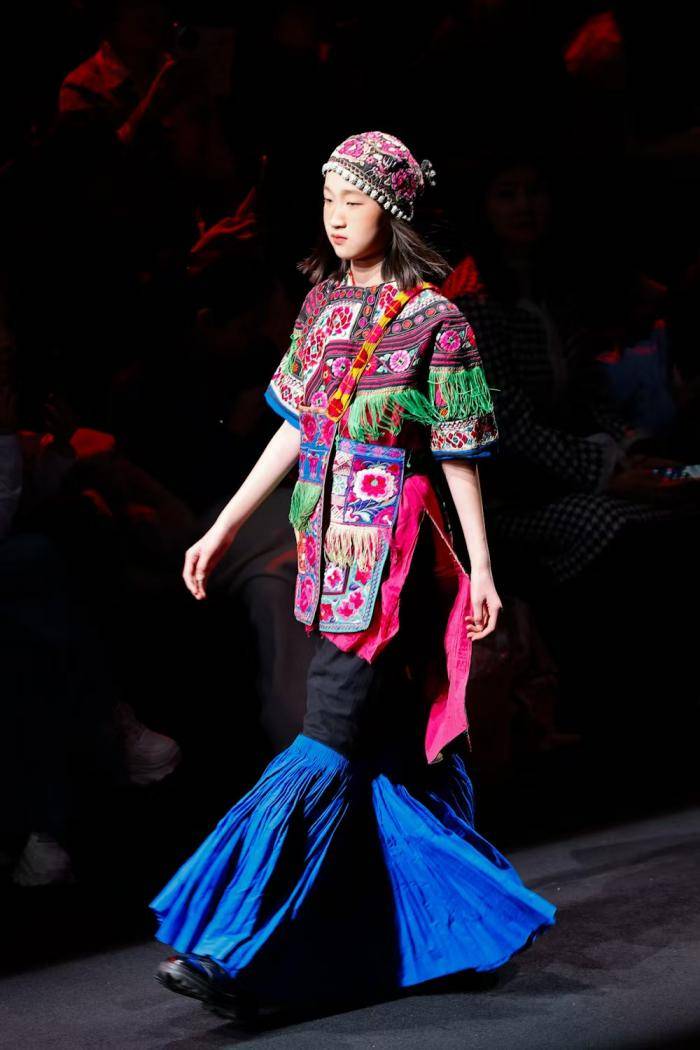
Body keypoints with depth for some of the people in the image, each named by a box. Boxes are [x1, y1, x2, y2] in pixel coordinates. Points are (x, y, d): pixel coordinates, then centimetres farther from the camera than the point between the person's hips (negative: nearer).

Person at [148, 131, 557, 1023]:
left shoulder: (432, 321, -6)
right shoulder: (323, 303, 12)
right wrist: (223, 528, 14)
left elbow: (458, 456, -3)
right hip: (327, 548, 7)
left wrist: (479, 566, -1)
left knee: (330, 743, -9)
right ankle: (478, 916, 27)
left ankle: (237, 954, -11)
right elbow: (295, 429, 15)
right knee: (391, 749, 12)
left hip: (391, 550, -7)